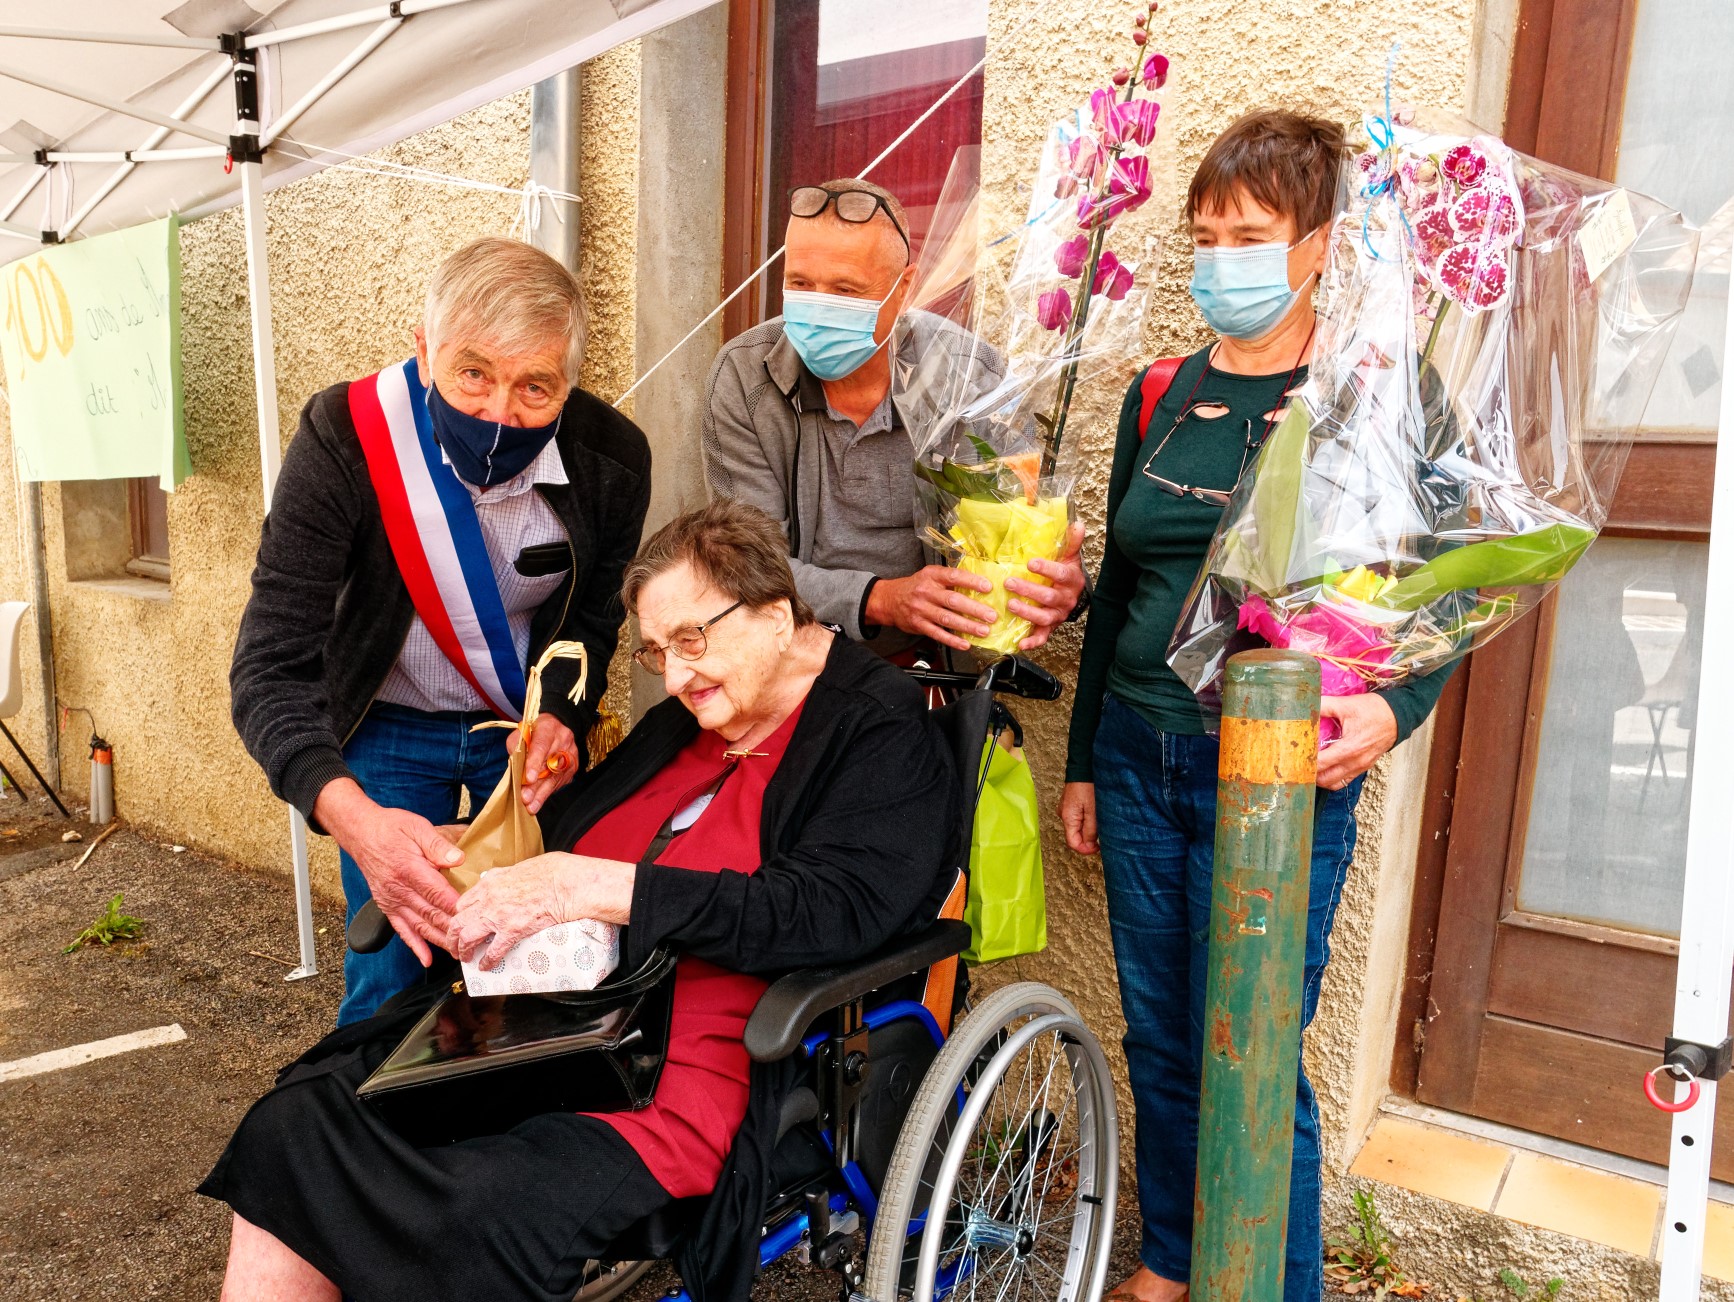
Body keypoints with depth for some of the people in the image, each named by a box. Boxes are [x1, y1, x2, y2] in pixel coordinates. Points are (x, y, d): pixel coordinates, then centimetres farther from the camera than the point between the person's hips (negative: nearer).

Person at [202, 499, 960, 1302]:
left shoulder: (885, 733, -4)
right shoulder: (679, 724, 19)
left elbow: (829, 911, -18)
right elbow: (556, 832, 25)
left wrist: (599, 888, -21)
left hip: (676, 1082, -7)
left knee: (481, 1219, -29)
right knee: (287, 1131, -9)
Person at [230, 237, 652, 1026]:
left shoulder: (613, 458, -19)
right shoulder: (344, 442, -26)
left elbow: (592, 613, 1)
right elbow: (271, 670, -29)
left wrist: (562, 716, -19)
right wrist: (354, 817, -46)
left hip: (532, 721, 2)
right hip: (389, 726, -1)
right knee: (392, 976, -1)